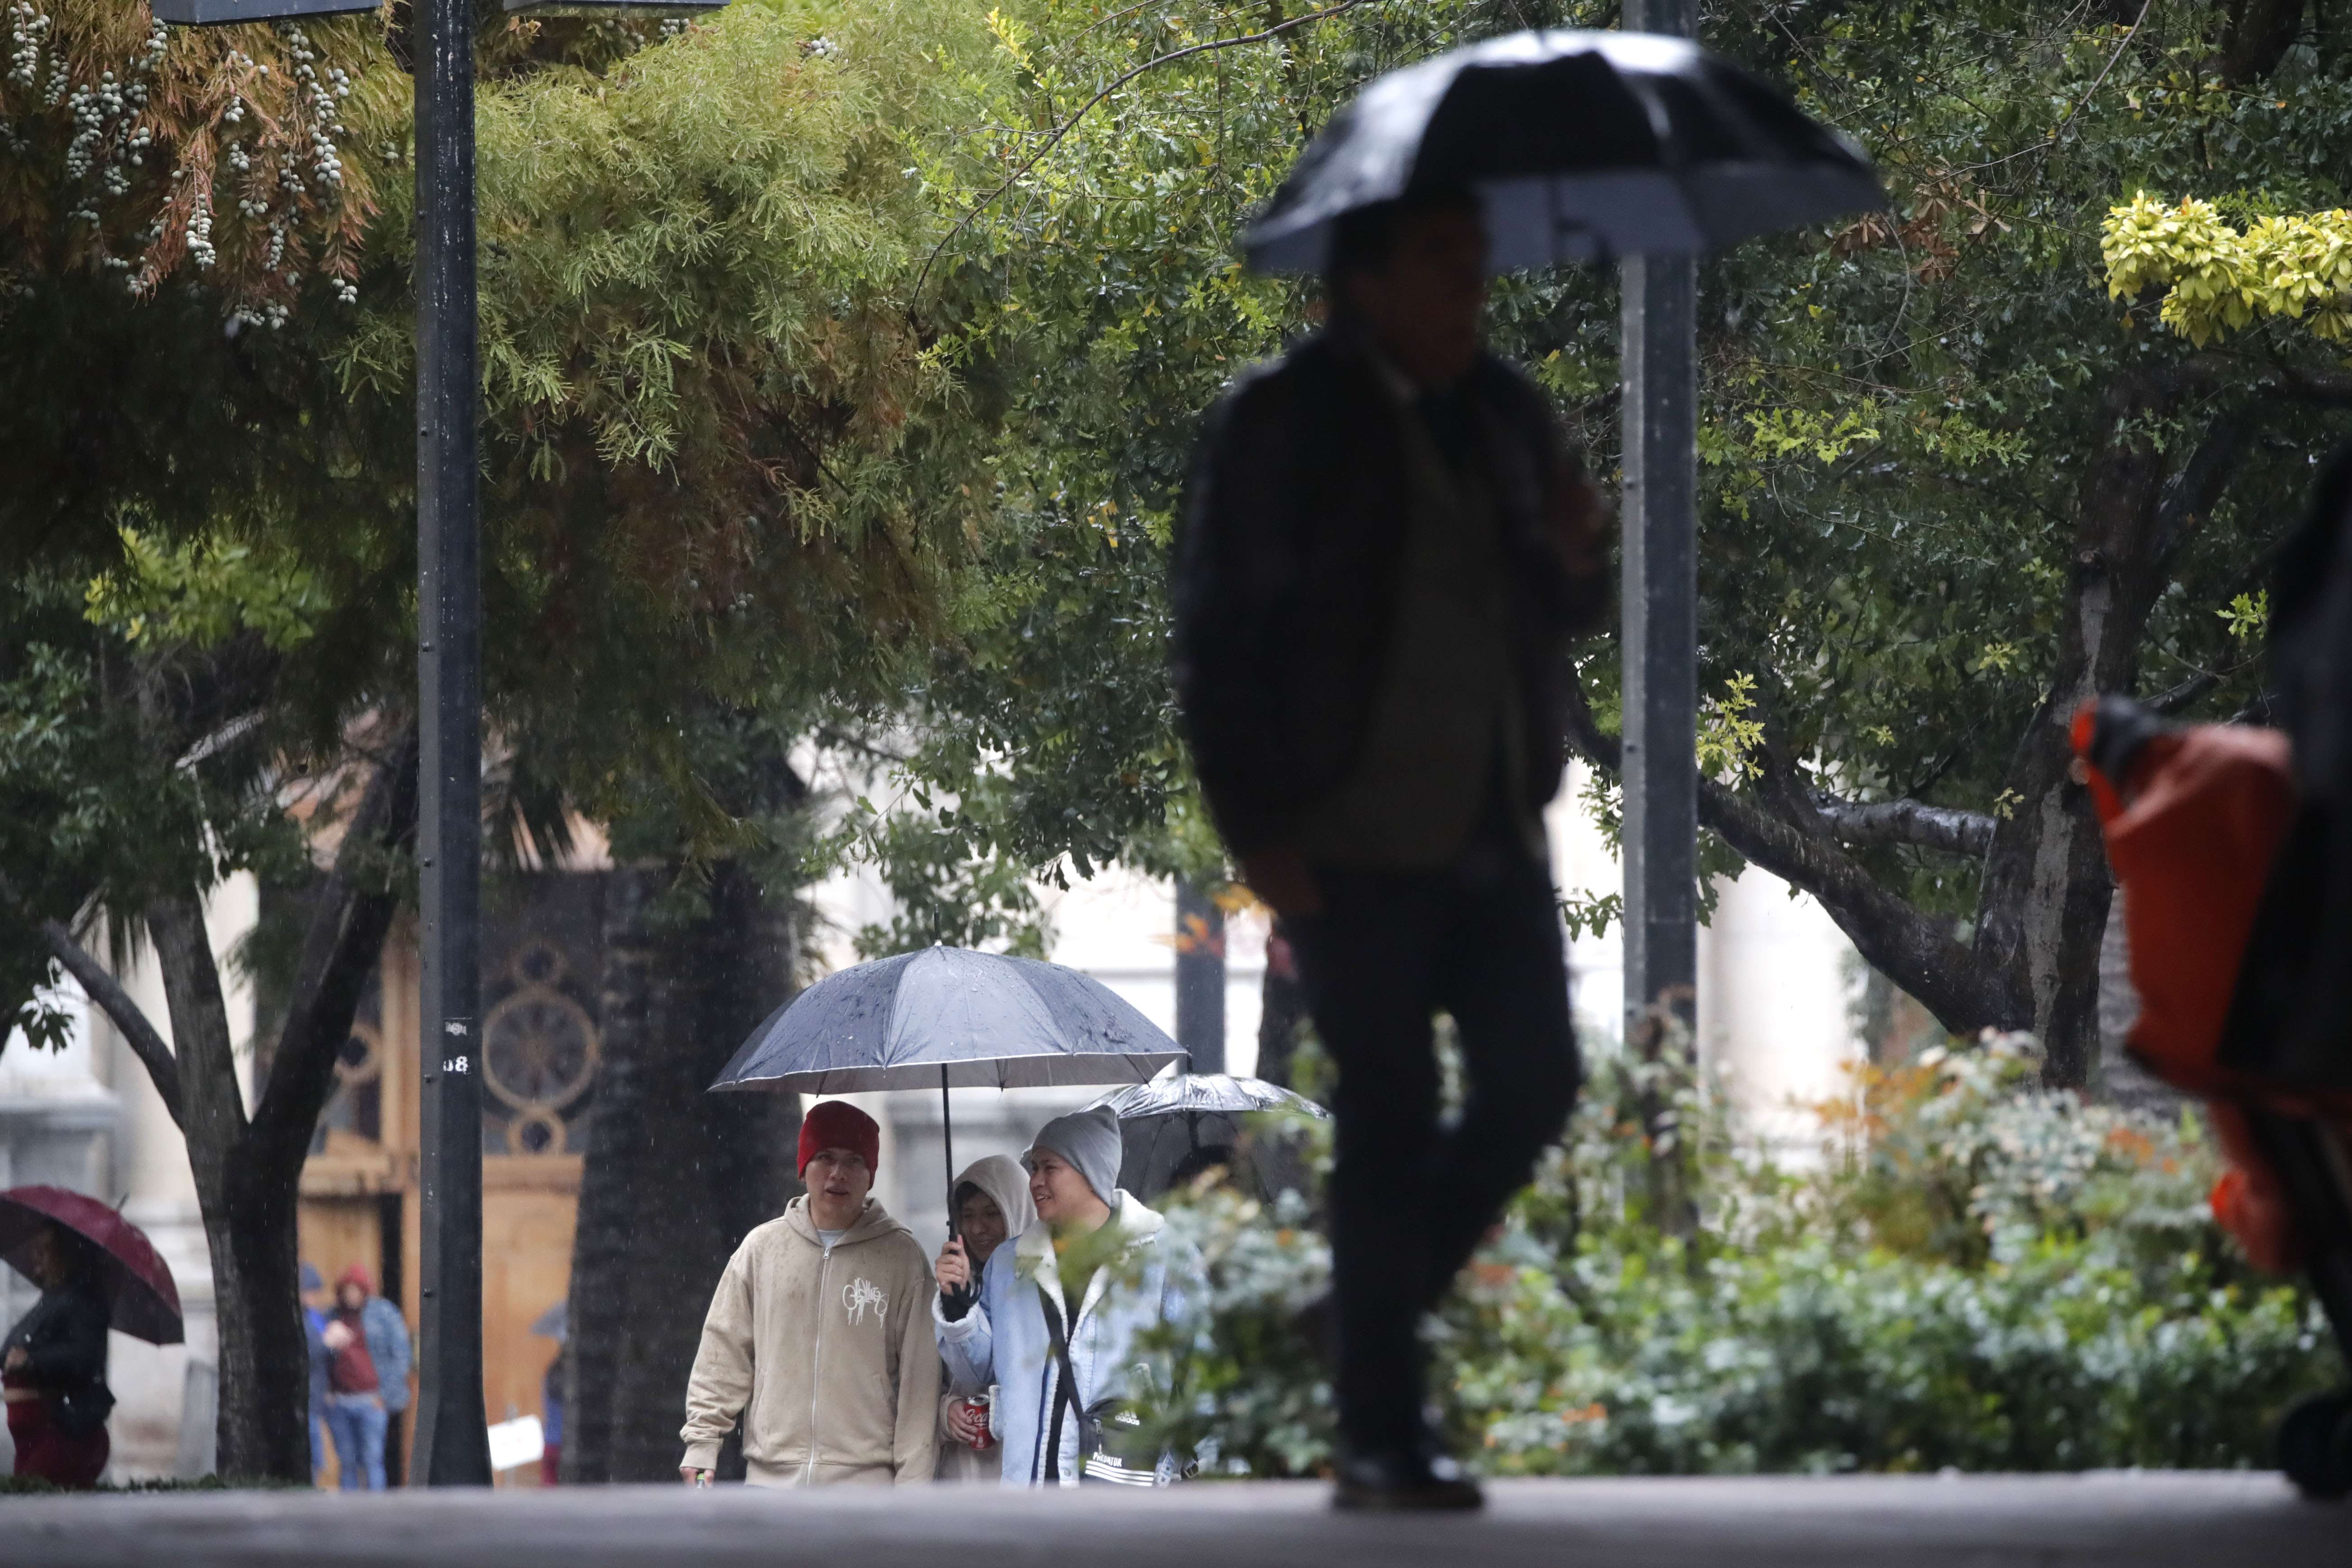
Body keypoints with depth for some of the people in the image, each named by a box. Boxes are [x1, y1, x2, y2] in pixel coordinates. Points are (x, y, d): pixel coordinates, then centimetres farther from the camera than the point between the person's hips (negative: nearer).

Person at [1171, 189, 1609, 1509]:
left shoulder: (1506, 411, 12)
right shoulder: (1287, 422, -6)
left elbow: (1562, 616, 20)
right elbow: (1220, 632, -8)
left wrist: (1575, 558, -4)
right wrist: (1257, 830, -13)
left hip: (1493, 833, 6)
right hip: (1357, 841, -6)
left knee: (1535, 1086, 3)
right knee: (1391, 1117, -6)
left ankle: (1382, 1311, 25)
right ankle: (1381, 1437, 0)